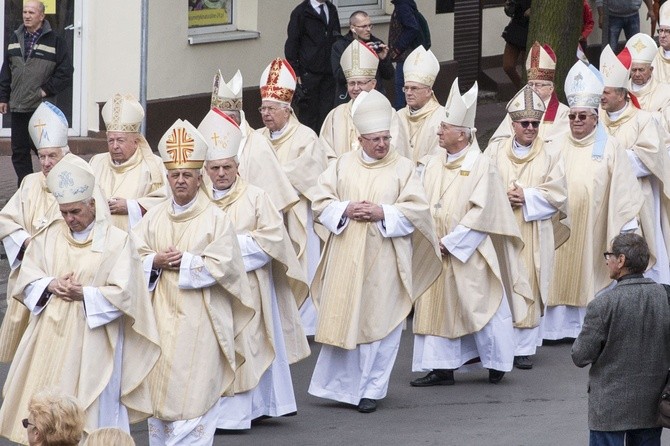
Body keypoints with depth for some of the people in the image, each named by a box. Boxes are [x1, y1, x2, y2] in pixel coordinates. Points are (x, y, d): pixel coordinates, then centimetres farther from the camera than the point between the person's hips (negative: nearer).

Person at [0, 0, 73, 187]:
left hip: (42, 107, -5)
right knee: (19, 151, 6)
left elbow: (65, 72, -3)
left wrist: (47, 90, -9)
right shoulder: (15, 39, 13)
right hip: (17, 108, 5)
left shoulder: (55, 41, -2)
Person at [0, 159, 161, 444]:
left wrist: (84, 294, -21)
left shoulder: (118, 241, -4)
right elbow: (26, 280, 7)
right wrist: (51, 285, -13)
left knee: (90, 416, -3)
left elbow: (123, 294, -9)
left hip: (91, 343, -4)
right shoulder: (49, 236, 9)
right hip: (50, 338, 4)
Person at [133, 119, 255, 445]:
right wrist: (155, 261, -10)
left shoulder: (215, 219, -2)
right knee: (159, 390, 6)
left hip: (199, 323, -4)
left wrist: (185, 262, -12)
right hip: (161, 318, 4)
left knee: (193, 394, -8)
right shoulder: (154, 217, 10)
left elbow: (223, 265, -9)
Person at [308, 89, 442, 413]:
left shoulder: (403, 168, 2)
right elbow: (321, 202, 6)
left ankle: (371, 388, 10)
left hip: (383, 261, -2)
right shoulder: (343, 165, 9)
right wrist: (346, 210, -12)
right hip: (345, 259, 2)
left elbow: (416, 210, -4)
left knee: (379, 323, 1)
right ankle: (340, 384, 13)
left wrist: (383, 213, -16)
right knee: (342, 319, 2)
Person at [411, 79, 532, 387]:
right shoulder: (432, 166, 9)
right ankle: (441, 368, 9)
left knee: (480, 306, 1)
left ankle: (496, 362, 17)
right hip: (436, 254, 6)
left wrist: (450, 243, -15)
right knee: (436, 306, 5)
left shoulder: (481, 166, -8)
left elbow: (481, 212, -14)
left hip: (468, 254, -6)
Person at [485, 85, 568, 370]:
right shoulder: (495, 151, 7)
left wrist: (526, 196, -12)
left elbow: (558, 192, -2)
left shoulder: (551, 154, 5)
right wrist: (503, 197, -14)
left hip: (533, 235, -1)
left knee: (528, 288, -2)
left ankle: (524, 348, 2)